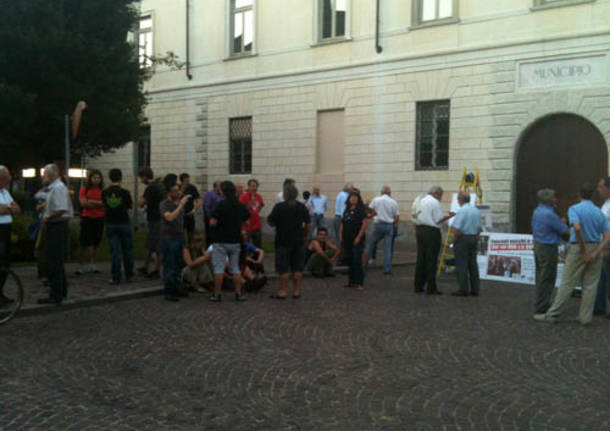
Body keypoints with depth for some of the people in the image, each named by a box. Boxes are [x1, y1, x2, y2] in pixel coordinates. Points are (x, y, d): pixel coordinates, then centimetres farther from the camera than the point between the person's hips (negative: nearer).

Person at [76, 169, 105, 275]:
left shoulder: (102, 190, 7)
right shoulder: (84, 189, 1)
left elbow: (105, 203, -6)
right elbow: (83, 203, -10)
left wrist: (91, 202, -13)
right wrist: (98, 204, -6)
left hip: (99, 219, 3)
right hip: (87, 218, -2)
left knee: (95, 243, 6)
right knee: (86, 244, -4)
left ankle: (92, 265, 14)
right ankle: (82, 266, 0)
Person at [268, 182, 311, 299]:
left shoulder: (279, 207, -12)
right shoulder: (302, 207, 2)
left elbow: (271, 223, -9)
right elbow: (308, 224, 5)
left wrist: (268, 218, 12)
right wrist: (306, 235, 18)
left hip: (283, 241, -4)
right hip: (299, 241, 4)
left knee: (283, 268, 2)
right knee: (298, 268, 8)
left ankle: (283, 291, 4)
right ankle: (297, 291, 11)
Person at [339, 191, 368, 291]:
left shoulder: (361, 209, -6)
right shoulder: (347, 210, 13)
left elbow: (364, 223, -13)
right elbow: (343, 224, 20)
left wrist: (359, 237, -18)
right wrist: (340, 233, 8)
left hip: (357, 239, -7)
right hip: (347, 239, 7)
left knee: (357, 261, -9)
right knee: (349, 260, 11)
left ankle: (359, 283, -5)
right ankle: (351, 281, 22)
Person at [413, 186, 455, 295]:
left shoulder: (422, 201, 15)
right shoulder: (435, 203, -8)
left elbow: (416, 218, 15)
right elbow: (438, 220, -13)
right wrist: (448, 217, -4)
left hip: (420, 230, 8)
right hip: (432, 232, -8)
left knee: (421, 259, 10)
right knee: (431, 260, -5)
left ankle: (418, 286, 13)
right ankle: (431, 288, -3)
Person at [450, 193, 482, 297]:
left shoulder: (461, 211, -15)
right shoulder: (477, 211, 10)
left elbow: (457, 229, -19)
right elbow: (479, 228, 13)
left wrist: (454, 240, -5)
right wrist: (475, 238, 20)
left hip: (463, 238, -8)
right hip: (474, 239, 8)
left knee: (461, 265, -3)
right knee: (473, 264, 9)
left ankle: (463, 289, -4)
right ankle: (475, 289, 11)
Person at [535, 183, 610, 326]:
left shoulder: (574, 209, -8)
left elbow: (577, 228, -26)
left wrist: (584, 251, -19)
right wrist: (595, 254, -10)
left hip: (578, 249, -4)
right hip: (595, 249, 4)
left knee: (567, 283, -2)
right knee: (590, 285, 8)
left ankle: (552, 315, 1)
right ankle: (585, 317, 10)